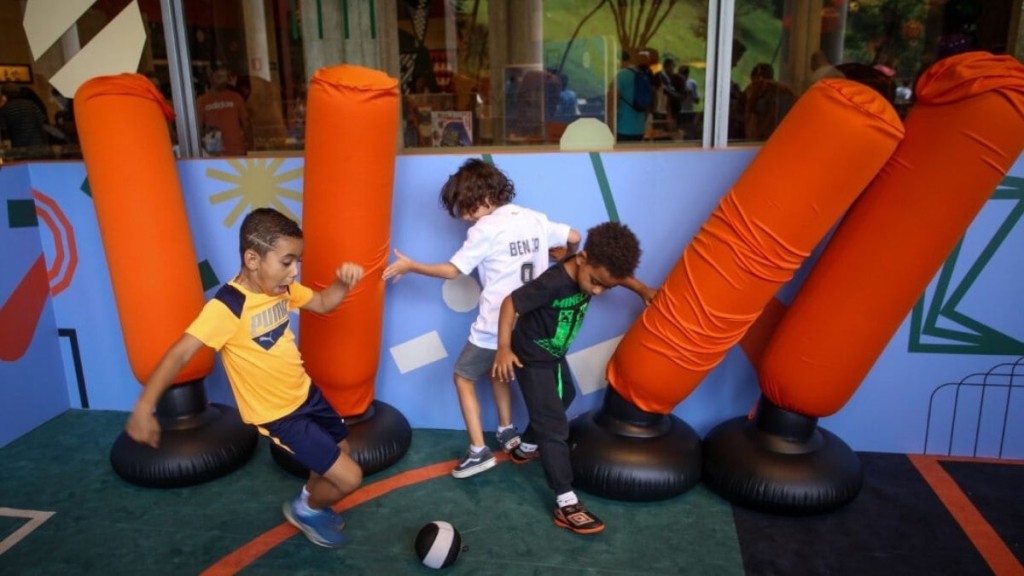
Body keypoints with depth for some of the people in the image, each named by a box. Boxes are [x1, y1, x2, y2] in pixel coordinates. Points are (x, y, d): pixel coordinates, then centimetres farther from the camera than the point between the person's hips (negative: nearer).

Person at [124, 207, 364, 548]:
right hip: (277, 415, -8)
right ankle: (306, 510, 25)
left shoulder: (282, 288, -5)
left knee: (340, 449, 26)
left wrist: (344, 281, -12)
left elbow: (323, 304, 8)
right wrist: (144, 406, -39)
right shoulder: (227, 307, -28)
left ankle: (310, 504, 52)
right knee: (349, 477, -7)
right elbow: (180, 353, -31)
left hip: (305, 393, 8)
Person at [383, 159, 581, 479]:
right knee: (497, 368, 30)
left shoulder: (485, 230, -13)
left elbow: (451, 271, -12)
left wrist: (410, 266, -1)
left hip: (495, 325, -7)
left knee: (464, 378, 9)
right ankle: (507, 431, 34)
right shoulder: (535, 219, 4)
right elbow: (574, 237, 7)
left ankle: (479, 451, 4)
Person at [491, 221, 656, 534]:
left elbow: (619, 274, 10)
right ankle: (566, 503, -6)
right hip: (531, 358, -9)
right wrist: (504, 349, -32)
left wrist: (643, 290, 0)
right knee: (554, 425, -11)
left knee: (564, 397, 31)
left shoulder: (594, 271, -13)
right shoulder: (553, 283, -37)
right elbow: (510, 303, -31)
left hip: (554, 354, 9)